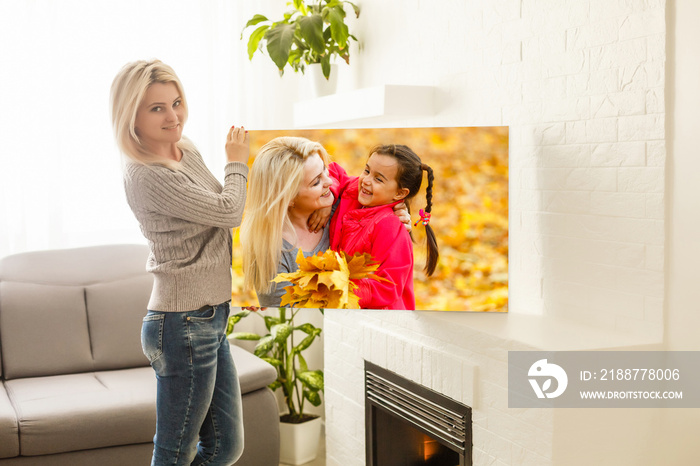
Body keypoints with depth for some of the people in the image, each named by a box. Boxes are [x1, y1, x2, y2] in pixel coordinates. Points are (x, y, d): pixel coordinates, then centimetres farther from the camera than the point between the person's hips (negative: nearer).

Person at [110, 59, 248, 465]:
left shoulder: (187, 151, 9)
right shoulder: (147, 176, -20)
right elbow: (227, 211, -16)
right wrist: (237, 162, 1)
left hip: (211, 320, 9)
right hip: (184, 326, -9)